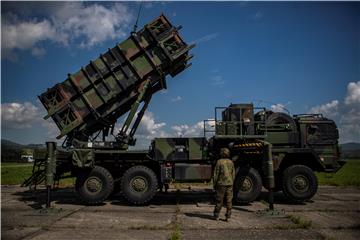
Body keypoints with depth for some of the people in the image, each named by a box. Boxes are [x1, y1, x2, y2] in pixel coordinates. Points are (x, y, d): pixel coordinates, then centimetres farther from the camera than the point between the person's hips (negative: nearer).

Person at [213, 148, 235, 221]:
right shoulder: (231, 162, 5)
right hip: (229, 183, 3)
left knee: (219, 200, 5)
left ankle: (216, 216, 13)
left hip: (221, 183, -3)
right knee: (229, 200, 6)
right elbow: (233, 174, 9)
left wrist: (214, 184, -2)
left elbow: (216, 174, -10)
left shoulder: (219, 162, -9)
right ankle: (228, 216, 8)